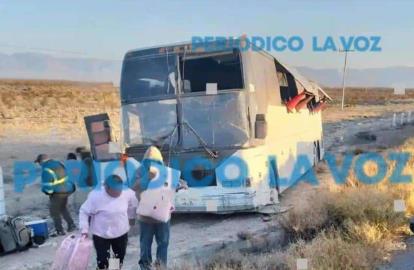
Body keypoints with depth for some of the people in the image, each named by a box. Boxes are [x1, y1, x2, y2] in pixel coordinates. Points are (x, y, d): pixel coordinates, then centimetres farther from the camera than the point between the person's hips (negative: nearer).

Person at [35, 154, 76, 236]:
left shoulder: (46, 170, -21)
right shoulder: (58, 163, 4)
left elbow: (47, 186, -19)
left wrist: (48, 191, 1)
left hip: (58, 193, -8)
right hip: (67, 189, 8)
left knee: (54, 211, 8)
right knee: (63, 208, 26)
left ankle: (60, 231, 11)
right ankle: (71, 225, 27)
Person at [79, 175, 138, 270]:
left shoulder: (128, 193, -17)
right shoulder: (95, 196, -24)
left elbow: (133, 206, 6)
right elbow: (84, 212, -12)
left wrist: (131, 217, 19)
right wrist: (84, 230, -16)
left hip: (121, 233, 3)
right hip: (100, 235, -3)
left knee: (119, 257, 20)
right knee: (102, 261, 2)